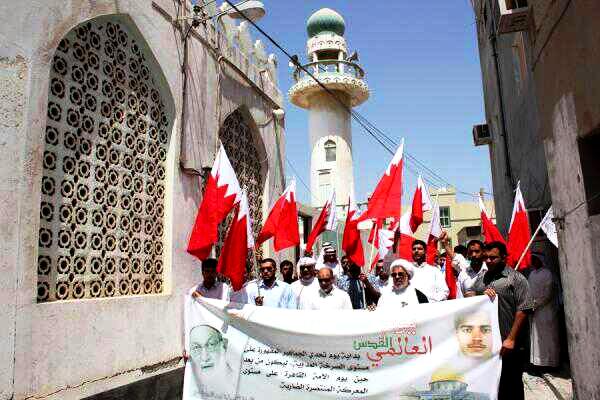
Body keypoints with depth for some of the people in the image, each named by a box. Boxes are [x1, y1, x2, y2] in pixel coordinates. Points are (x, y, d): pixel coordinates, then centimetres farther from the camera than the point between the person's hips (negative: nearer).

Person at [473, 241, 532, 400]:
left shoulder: (516, 279, -5)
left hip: (509, 346, -5)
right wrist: (482, 295, -8)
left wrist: (511, 339, -15)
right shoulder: (480, 279, 12)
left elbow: (523, 310, -11)